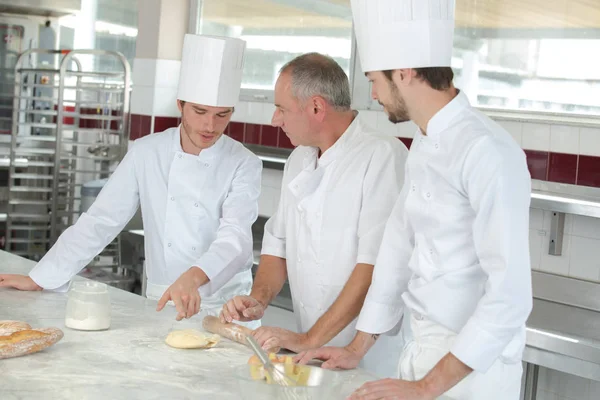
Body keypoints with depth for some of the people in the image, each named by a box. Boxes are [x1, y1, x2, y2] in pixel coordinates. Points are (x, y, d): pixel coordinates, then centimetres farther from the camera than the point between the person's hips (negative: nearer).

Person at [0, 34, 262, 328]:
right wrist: (38, 279, 2)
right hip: (160, 304, 3)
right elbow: (100, 222, 5)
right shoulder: (146, 153, 2)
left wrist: (193, 278, -39)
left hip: (225, 308, -2)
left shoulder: (244, 165, -5)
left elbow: (235, 238, -18)